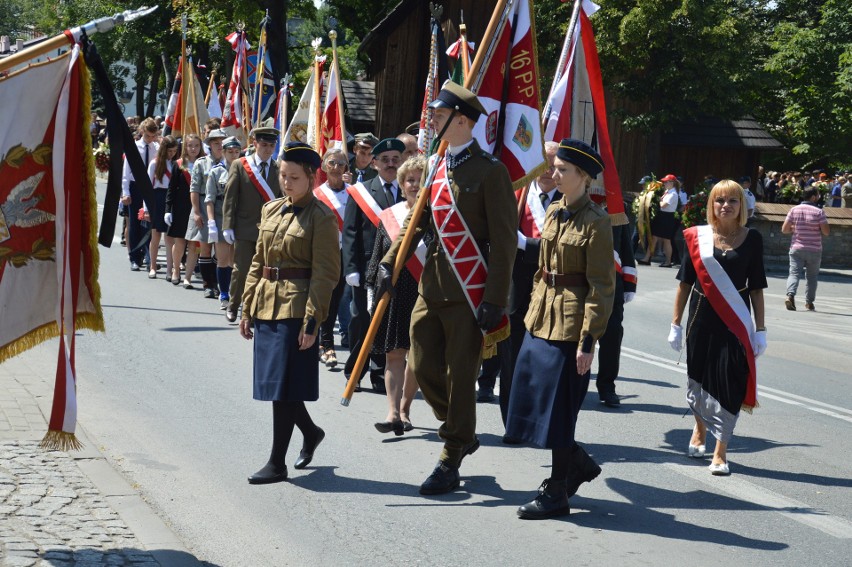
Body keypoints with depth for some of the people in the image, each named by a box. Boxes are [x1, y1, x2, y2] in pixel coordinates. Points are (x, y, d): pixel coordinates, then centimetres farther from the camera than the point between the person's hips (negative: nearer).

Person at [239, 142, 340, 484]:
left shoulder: (321, 218, -9)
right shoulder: (270, 210, 12)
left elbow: (325, 275, -12)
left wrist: (312, 321, -17)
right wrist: (247, 308, 13)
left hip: (295, 309, -7)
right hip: (266, 306, 7)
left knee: (284, 386, -4)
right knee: (272, 382, 13)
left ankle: (277, 463, 6)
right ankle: (311, 432, 37)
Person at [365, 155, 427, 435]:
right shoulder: (388, 217, 6)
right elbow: (377, 257, 10)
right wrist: (373, 291, 4)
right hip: (394, 295, 2)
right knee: (394, 354, -3)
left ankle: (404, 408, 21)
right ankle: (393, 412, -7)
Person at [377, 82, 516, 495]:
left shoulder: (489, 170, -9)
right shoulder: (434, 167, 12)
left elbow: (504, 240, -11)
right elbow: (416, 221, 16)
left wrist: (495, 300, -15)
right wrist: (390, 262, 1)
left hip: (468, 292, -7)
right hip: (430, 287, 7)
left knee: (461, 375, 2)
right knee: (423, 368, 9)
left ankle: (451, 461, 13)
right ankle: (462, 433, 32)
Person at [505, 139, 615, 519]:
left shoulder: (595, 222, -14)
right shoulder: (554, 213, 9)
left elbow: (602, 287, -15)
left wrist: (588, 340, -18)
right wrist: (535, 309, 16)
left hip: (569, 326, -8)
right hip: (541, 320, 8)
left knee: (557, 409, -1)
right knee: (535, 399, 14)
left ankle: (557, 493, 10)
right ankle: (575, 463, 32)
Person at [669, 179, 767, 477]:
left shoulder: (752, 239, 0)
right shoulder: (697, 237, 0)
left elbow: (756, 288, 3)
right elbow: (685, 282, 4)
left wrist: (760, 329, 1)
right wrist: (676, 324, 4)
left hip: (736, 323, -1)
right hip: (702, 318, 1)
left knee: (728, 384, -5)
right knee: (698, 377, 13)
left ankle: (720, 452, 4)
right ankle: (700, 428, 42)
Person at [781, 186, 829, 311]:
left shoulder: (794, 210, -1)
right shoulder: (819, 212, -9)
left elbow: (784, 229, -1)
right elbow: (826, 232, -10)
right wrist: (817, 228, 9)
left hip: (796, 248, 2)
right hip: (814, 249, -1)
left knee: (794, 273, -2)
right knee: (812, 276, 12)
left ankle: (790, 295, -25)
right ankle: (809, 302, 16)